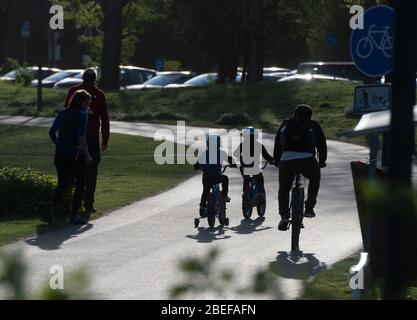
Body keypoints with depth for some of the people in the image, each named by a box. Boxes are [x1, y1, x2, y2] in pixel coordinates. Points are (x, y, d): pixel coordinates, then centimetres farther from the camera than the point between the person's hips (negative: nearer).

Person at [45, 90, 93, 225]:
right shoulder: (82, 115, -10)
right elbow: (81, 137, -19)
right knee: (80, 183, 10)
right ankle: (73, 214, 7)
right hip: (75, 154, -5)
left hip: (60, 153, 5)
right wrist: (87, 155, -10)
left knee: (62, 184, 13)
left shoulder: (63, 113, 8)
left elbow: (52, 132, 9)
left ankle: (52, 204, -14)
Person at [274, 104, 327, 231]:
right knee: (314, 179, 28)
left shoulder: (286, 125, 26)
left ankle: (284, 216, -1)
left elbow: (277, 143, 30)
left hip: (286, 160, 1)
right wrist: (322, 161, 37)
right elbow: (321, 144, 24)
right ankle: (309, 208, 20)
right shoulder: (313, 126, 21)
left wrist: (277, 160, 41)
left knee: (284, 189, 17)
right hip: (307, 160, -1)